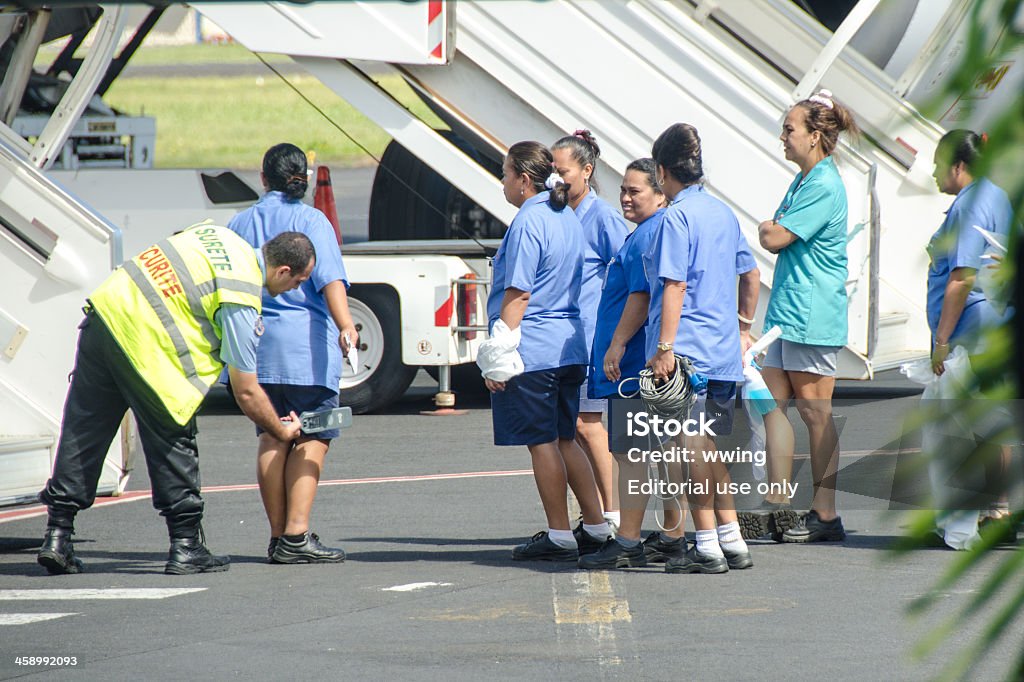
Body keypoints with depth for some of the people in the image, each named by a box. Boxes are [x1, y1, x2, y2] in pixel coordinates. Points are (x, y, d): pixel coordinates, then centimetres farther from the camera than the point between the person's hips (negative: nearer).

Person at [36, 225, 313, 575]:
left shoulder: (219, 233, 13)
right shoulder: (241, 303, -8)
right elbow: (246, 392, -3)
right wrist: (282, 431, 13)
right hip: (142, 344, -8)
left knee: (82, 436, 9)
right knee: (173, 443, 5)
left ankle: (57, 536, 11)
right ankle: (185, 546, 10)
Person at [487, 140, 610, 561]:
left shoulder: (528, 223, -15)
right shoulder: (569, 220, 14)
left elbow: (518, 294, -18)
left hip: (532, 351, -9)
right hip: (569, 348, 9)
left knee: (542, 443, -2)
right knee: (563, 440, 15)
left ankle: (559, 537, 0)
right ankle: (596, 527, 15)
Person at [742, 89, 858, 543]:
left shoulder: (824, 187, -16)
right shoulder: (803, 181, 16)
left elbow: (775, 239, -16)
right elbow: (774, 236, 20)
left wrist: (768, 227, 2)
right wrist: (773, 228, 1)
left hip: (812, 314, -10)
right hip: (787, 309, 10)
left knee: (814, 410, -4)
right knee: (773, 400, 7)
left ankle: (825, 515, 1)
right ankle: (777, 507, 9)